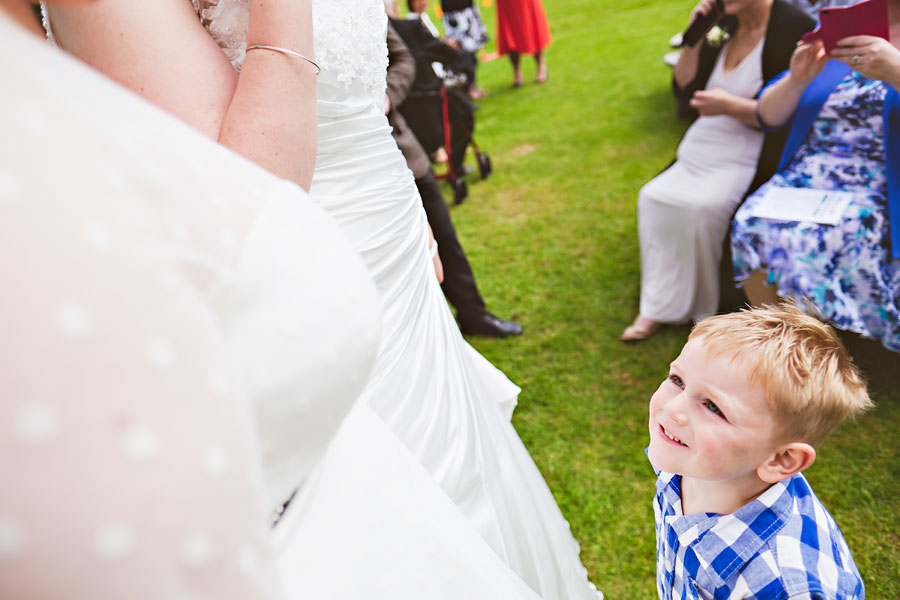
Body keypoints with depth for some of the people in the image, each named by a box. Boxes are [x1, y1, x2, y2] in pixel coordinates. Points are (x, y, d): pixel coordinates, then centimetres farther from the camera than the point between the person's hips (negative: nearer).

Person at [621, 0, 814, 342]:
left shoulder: (793, 28, -9)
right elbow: (683, 88, 15)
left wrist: (730, 105, -19)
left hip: (745, 160, -7)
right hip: (700, 152, 7)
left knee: (699, 208, -29)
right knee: (653, 197, -14)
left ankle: (703, 311, -10)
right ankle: (658, 308, -8)